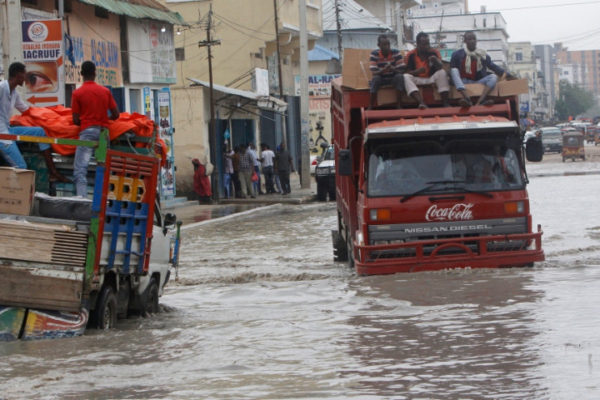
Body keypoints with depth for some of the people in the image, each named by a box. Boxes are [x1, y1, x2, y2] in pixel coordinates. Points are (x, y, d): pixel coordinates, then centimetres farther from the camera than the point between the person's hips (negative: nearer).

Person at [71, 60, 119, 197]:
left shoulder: (77, 93, -2)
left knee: (80, 169, -9)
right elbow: (116, 115, 9)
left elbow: (75, 120, -3)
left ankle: (82, 197, -24)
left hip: (87, 131, -4)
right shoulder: (106, 91, 9)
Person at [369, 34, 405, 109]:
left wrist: (392, 69, -37)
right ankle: (371, 107, -28)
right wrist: (384, 70, -41)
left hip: (393, 78, 1)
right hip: (381, 79, -1)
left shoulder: (396, 53, -11)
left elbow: (401, 70, -14)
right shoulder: (374, 54, -12)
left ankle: (399, 105, -28)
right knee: (375, 78, -33)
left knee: (399, 77, -31)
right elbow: (374, 72, -19)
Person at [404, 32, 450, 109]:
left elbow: (440, 68, -12)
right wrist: (417, 71, -29)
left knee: (442, 72, -28)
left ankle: (445, 103, -33)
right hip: (418, 80, -1)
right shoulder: (411, 55, -3)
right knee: (406, 77, -30)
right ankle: (421, 103, -50)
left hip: (431, 79, 1)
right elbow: (408, 72, -7)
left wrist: (435, 60, -34)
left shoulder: (434, 52, -1)